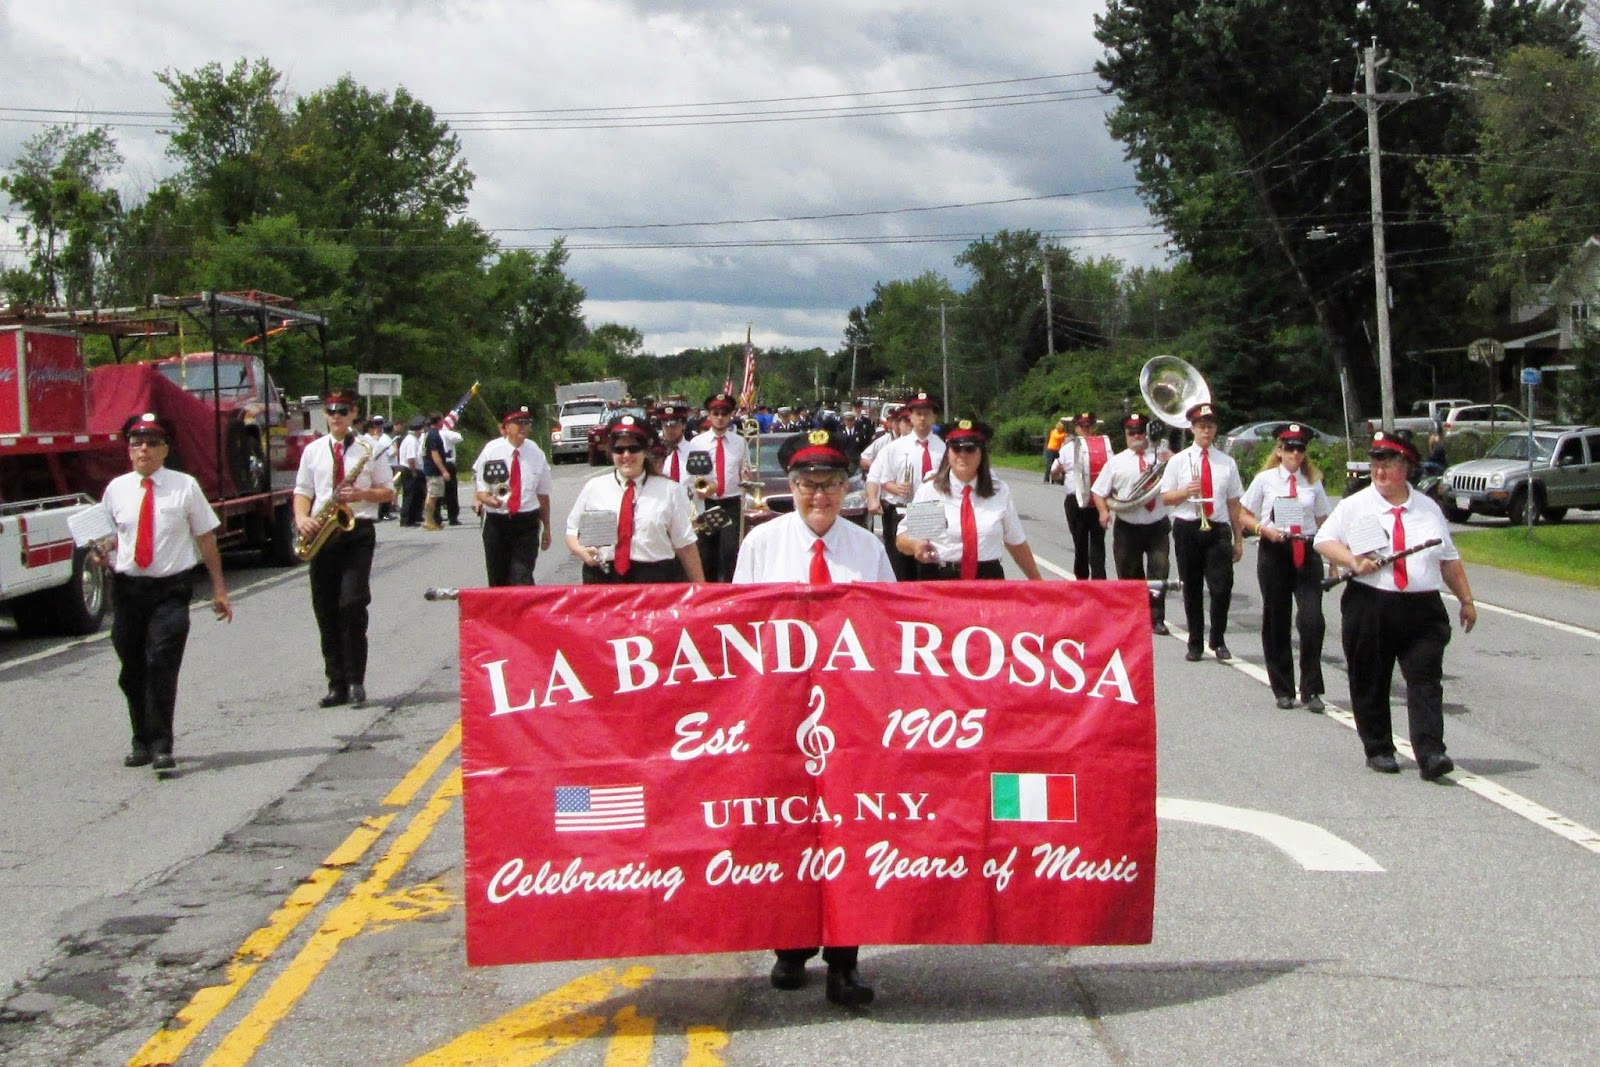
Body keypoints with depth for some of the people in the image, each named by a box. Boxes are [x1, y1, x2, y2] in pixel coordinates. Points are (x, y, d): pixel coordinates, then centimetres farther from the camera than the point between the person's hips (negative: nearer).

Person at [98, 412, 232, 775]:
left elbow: (205, 538, 5)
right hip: (127, 588, 3)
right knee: (132, 671, 10)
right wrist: (100, 555, -5)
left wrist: (219, 589, 4)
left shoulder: (185, 487, 2)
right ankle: (142, 741, 25)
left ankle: (162, 747, -12)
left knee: (162, 664, -15)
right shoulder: (116, 489, 8)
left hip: (171, 589, -3)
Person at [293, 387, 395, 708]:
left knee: (352, 603, -16)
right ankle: (337, 684, 11)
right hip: (322, 535, 4)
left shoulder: (369, 449, 5)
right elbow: (302, 492, 13)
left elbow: (388, 492, 7)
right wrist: (302, 519, -7)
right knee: (325, 611, 4)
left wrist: (363, 494, -13)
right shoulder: (313, 451, 13)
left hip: (357, 531, -3)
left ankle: (356, 681, -8)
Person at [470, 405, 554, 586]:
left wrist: (546, 528, 15)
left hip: (527, 524, 0)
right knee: (498, 580, 9)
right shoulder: (491, 451, -4)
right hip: (496, 522, 0)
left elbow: (543, 494, 9)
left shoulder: (536, 453, 1)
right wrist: (488, 499, -27)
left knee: (522, 578, -12)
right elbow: (480, 489, -2)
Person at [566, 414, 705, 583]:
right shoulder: (594, 487, 8)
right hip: (603, 579, 1)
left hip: (657, 581, -1)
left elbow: (685, 544, 4)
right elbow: (573, 530, 13)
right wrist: (582, 551, -9)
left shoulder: (670, 490, 3)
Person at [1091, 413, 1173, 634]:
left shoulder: (1162, 457, 7)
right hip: (1127, 528, 1)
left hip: (1158, 526, 0)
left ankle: (1157, 619, -1)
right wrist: (1103, 511, -12)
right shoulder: (1116, 462, 7)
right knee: (1129, 575, 8)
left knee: (1158, 573, -8)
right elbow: (1098, 491, 7)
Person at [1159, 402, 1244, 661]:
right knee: (1192, 588, 7)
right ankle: (1195, 643, 20)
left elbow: (1234, 504, 10)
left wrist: (1239, 540, 10)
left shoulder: (1227, 463, 9)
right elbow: (1165, 497, 6)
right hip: (1187, 530, 0)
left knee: (1222, 587, -10)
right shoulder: (1179, 461, 6)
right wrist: (1185, 492, -14)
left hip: (1218, 530, 0)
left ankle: (1218, 640, 8)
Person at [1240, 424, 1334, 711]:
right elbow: (1244, 516, 7)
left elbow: (1324, 523, 10)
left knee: (1312, 620, -12)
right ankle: (1283, 690, 20)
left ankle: (1311, 690, 0)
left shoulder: (1313, 482, 7)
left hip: (1307, 552, 0)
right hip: (1274, 551, 0)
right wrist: (1264, 529, -12)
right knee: (1276, 622, 6)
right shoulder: (1265, 480, 3)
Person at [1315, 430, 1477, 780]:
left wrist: (1466, 600, 17)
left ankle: (1430, 754, -14)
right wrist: (1354, 561, -14)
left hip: (1423, 610, 1)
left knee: (1426, 682, -9)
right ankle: (1378, 750, 17)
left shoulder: (1429, 509, 13)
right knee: (1370, 684, 5)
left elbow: (1449, 559, 18)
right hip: (1368, 607, -1)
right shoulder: (1355, 506, 6)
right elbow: (1324, 540, 2)